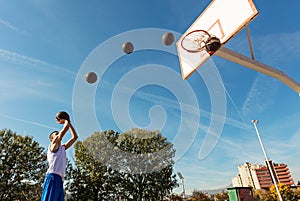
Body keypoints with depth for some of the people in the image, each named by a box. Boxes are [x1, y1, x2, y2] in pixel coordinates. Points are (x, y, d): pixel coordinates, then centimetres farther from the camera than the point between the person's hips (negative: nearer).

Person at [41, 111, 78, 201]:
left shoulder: (62, 147, 23)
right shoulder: (53, 145, 3)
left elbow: (75, 137, 26)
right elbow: (64, 130, -6)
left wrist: (69, 122, 27)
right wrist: (66, 121, 14)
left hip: (59, 179, 8)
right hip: (52, 177, -8)